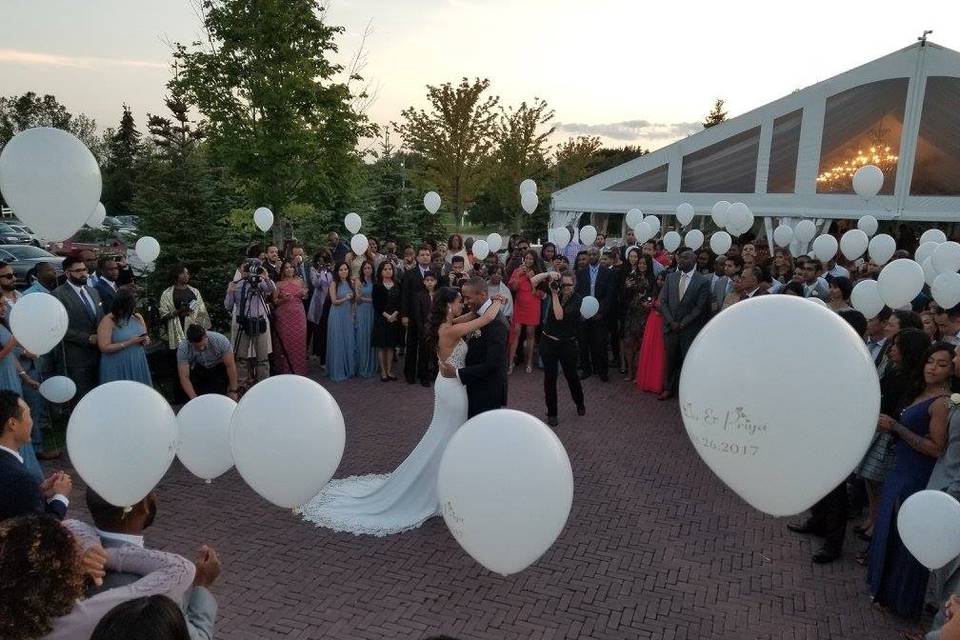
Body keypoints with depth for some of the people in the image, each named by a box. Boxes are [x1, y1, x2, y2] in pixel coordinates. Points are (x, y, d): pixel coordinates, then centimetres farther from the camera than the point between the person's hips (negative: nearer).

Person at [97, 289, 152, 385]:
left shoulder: (138, 317, 6)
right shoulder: (108, 321, -10)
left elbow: (145, 337, 20)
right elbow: (104, 348, -15)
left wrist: (146, 340, -4)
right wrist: (129, 342, -20)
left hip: (138, 365, 5)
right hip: (117, 368, -5)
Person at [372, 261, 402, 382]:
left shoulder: (397, 286, 9)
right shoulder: (377, 286, 0)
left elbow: (400, 302, 5)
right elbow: (376, 304, -6)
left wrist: (395, 314, -11)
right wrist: (386, 315, -14)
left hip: (394, 318, 3)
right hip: (381, 318, -3)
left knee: (391, 346, 5)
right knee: (381, 346, -1)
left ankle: (389, 371, 11)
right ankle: (383, 372, 4)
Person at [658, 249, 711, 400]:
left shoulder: (703, 281, -5)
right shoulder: (671, 277, 7)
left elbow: (700, 308, -8)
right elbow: (663, 301, 4)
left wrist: (682, 324, -11)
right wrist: (671, 322, -6)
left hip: (689, 330, -3)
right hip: (671, 327, 3)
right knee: (671, 360, 11)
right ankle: (669, 389, 23)